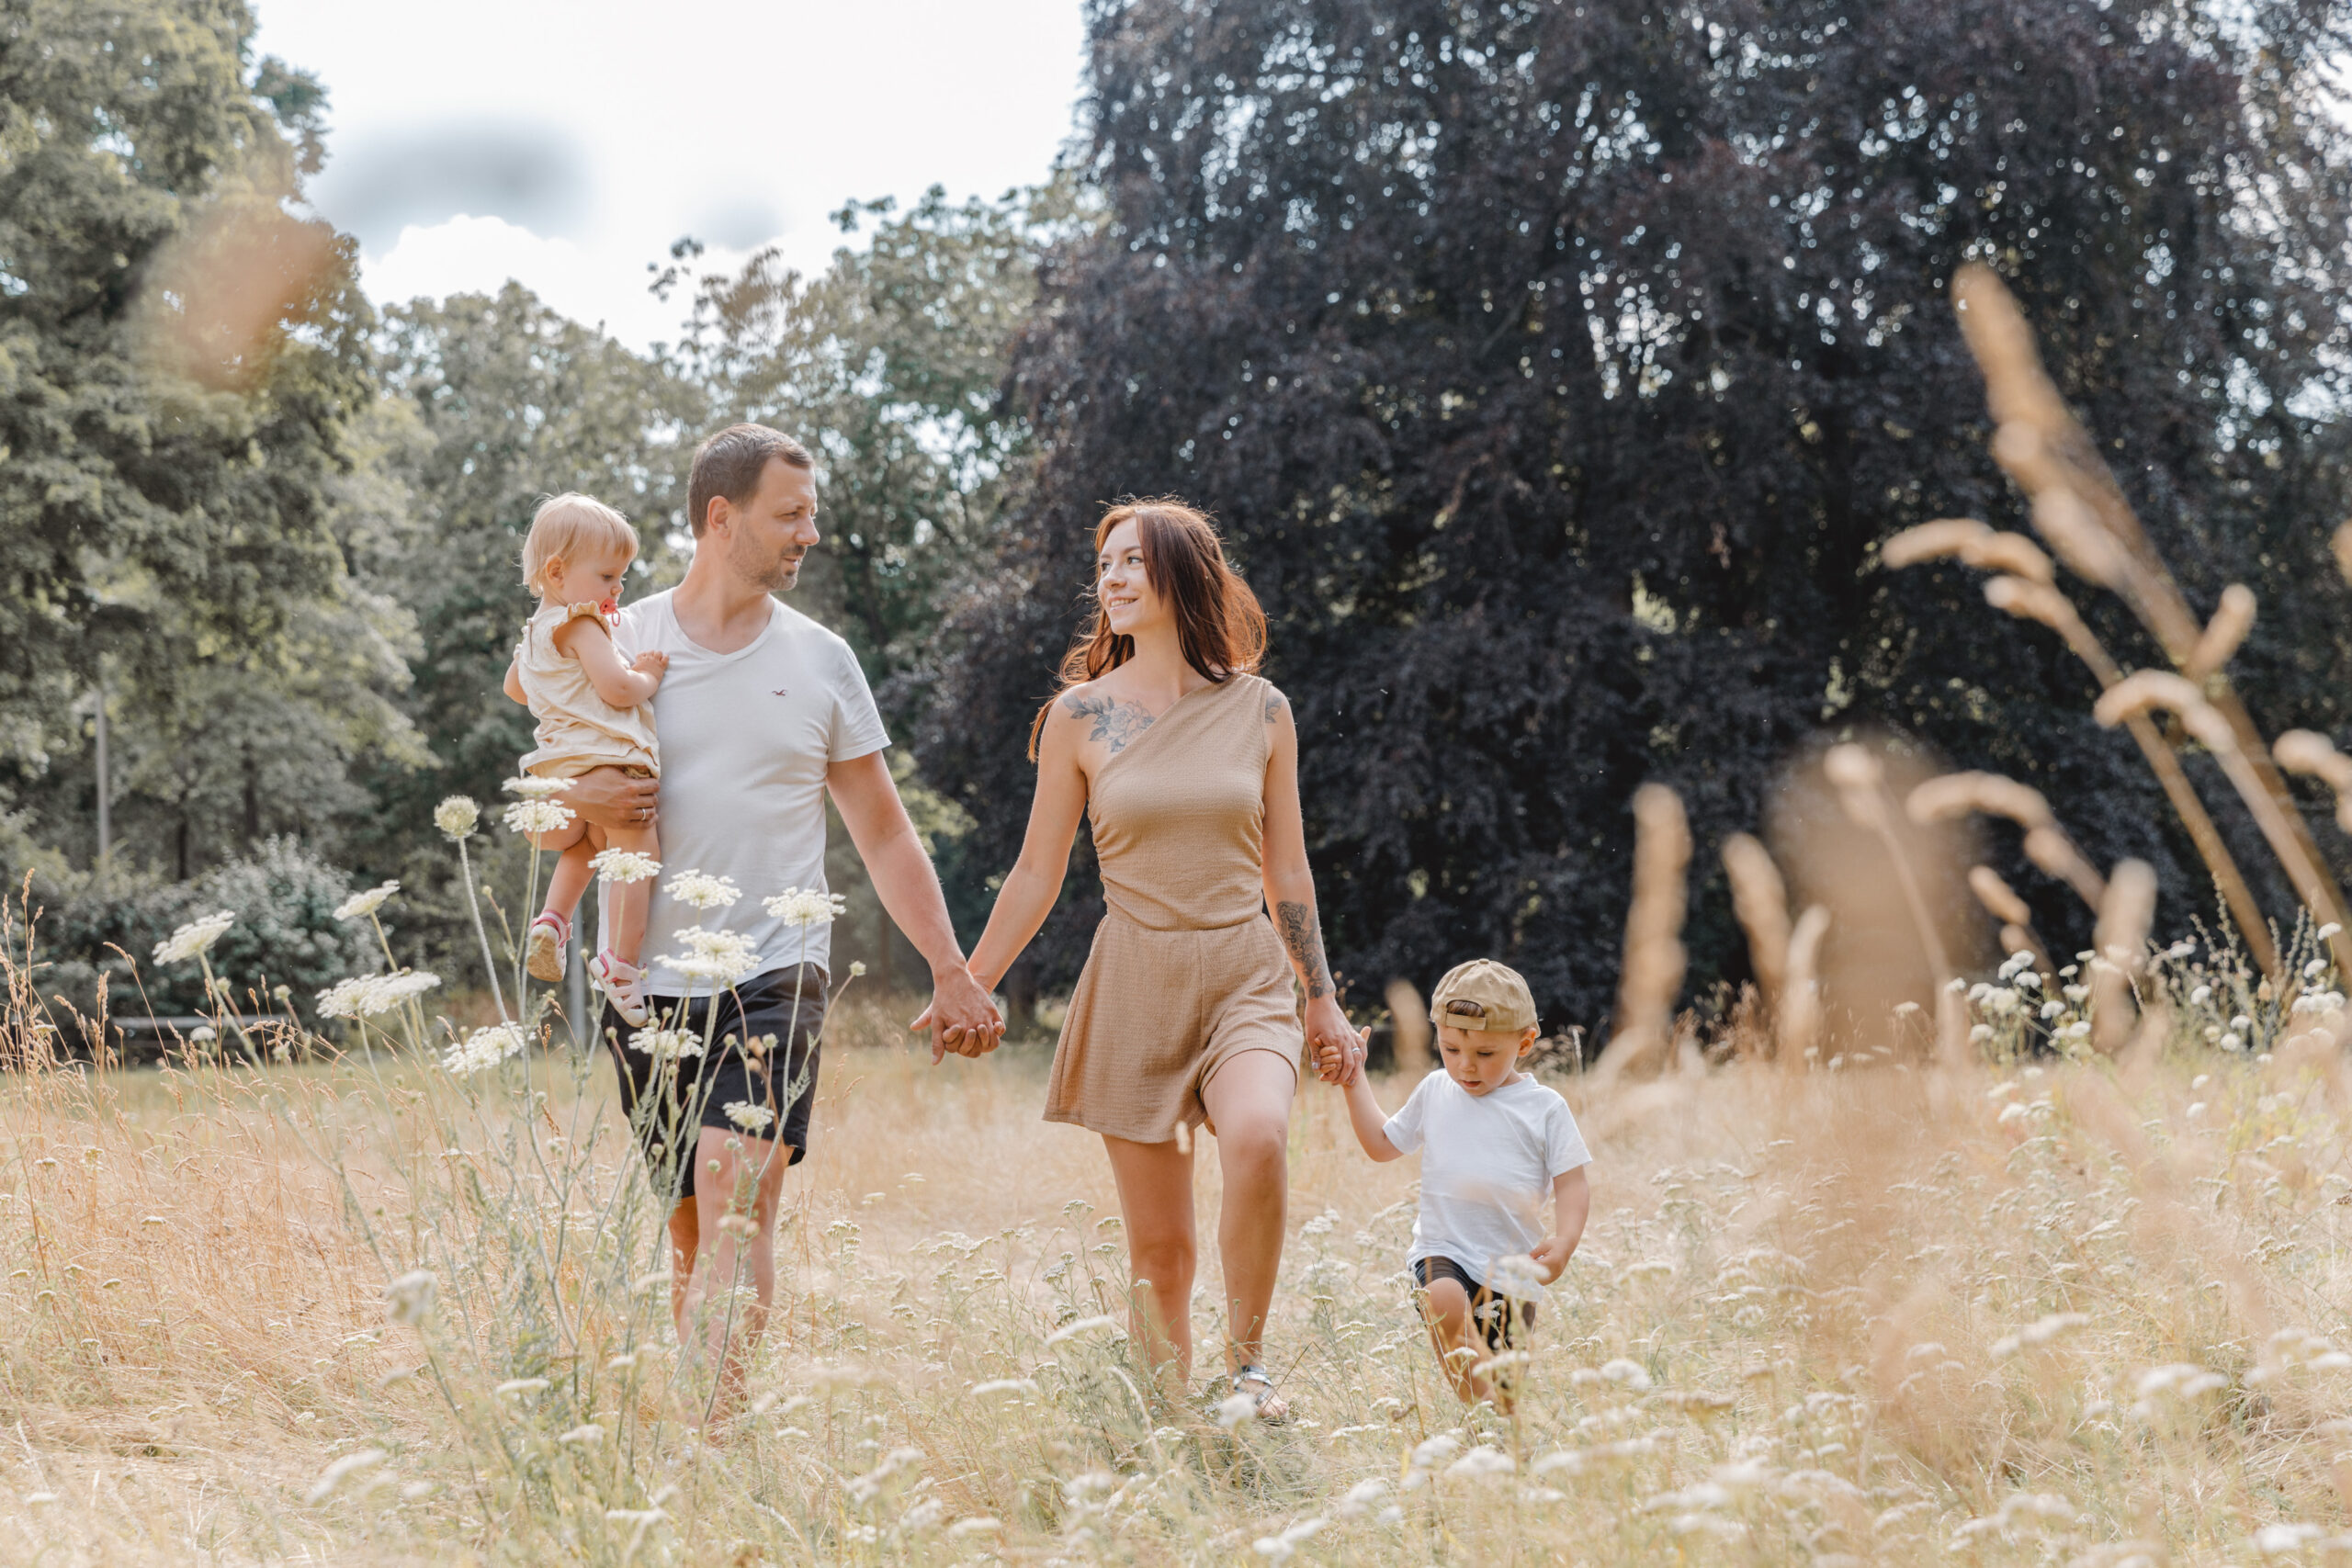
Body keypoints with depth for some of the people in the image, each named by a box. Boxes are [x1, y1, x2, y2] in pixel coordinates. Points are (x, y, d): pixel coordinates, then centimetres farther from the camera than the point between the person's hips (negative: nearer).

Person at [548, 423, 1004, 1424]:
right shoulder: (620, 645, 6)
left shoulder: (819, 660, 8)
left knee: (737, 1203, -18)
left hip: (774, 973, -1)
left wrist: (952, 973, 9)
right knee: (690, 1228, 6)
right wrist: (579, 802, -12)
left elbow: (883, 832, 13)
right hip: (649, 975, 1)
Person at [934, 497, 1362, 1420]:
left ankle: (1246, 1362, -12)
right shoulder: (1080, 715, 1)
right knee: (1158, 1247, 1)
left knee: (1257, 1140, -30)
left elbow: (1285, 872, 12)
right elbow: (1037, 875, 7)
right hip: (1135, 985, 0)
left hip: (1246, 973, 0)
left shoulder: (1259, 710, 4)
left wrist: (1321, 1001, 14)